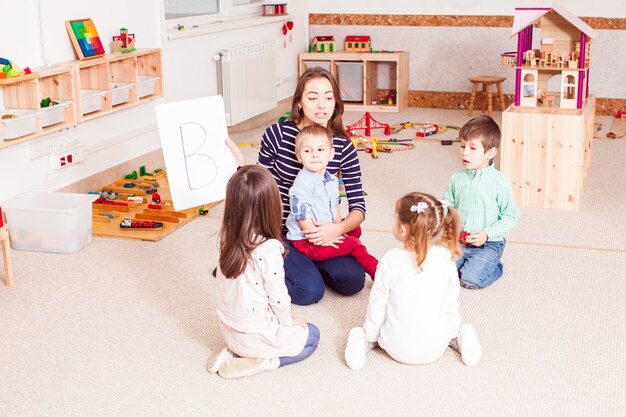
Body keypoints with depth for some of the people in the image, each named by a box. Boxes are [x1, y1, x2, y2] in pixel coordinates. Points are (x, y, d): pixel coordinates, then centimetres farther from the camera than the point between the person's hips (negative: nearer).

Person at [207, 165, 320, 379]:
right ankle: (261, 362, -2)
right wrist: (288, 321, 1)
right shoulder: (269, 249, -28)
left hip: (229, 329, 7)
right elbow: (278, 298, -18)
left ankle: (233, 353, 11)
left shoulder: (228, 238, -9)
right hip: (256, 336, -6)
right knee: (311, 336, 18)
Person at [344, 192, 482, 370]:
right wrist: (454, 331, 18)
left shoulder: (391, 260, -19)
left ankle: (363, 340, 1)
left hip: (398, 348, -1)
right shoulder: (445, 259, -12)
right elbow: (451, 304, -1)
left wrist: (370, 335, 9)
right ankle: (460, 338, 7)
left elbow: (377, 304, -8)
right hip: (435, 348, 2)